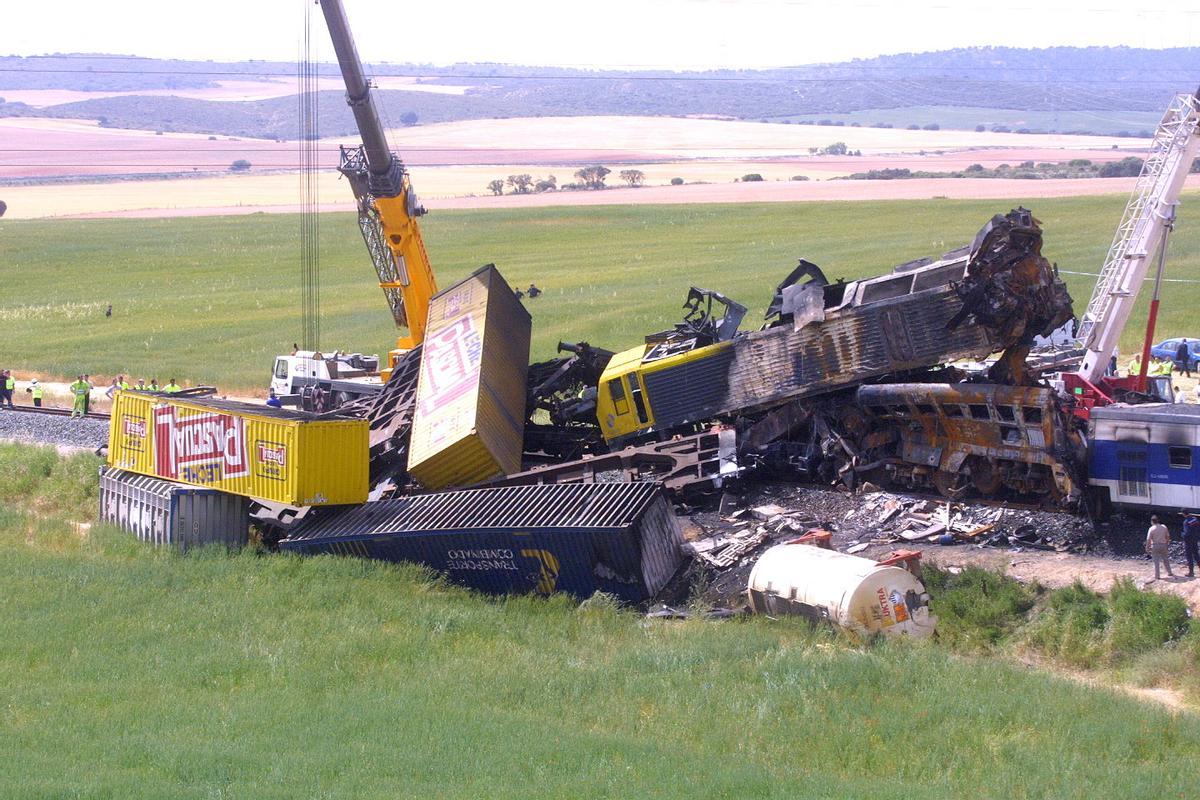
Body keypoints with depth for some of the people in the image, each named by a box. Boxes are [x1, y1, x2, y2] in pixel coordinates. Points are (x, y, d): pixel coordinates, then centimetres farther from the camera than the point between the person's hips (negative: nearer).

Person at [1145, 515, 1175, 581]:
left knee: (1156, 561, 4)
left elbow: (1148, 539, -15)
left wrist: (1147, 547, -6)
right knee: (1165, 559, 19)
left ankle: (1157, 576, 6)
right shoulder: (1164, 527, 0)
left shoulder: (1151, 529, -14)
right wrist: (1167, 543, 22)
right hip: (1163, 545, 4)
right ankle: (1169, 572, 29)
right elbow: (1167, 536, 8)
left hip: (1155, 546, -4)